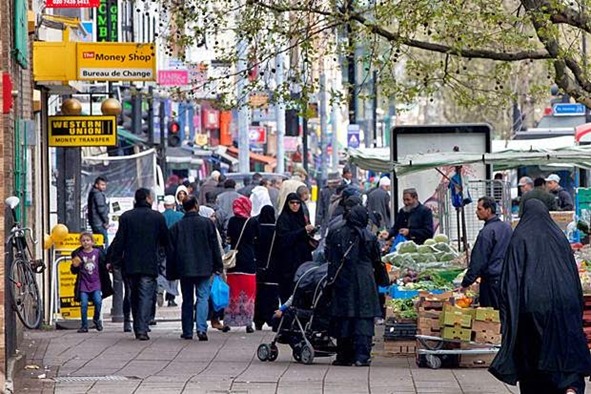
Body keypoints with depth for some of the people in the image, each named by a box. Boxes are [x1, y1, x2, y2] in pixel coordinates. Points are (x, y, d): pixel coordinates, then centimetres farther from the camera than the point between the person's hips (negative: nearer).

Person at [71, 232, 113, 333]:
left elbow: (103, 267, 11)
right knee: (84, 304, -7)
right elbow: (74, 271, 3)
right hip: (83, 283, 0)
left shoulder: (98, 252, 3)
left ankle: (96, 319, 14)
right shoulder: (78, 254, 1)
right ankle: (84, 325, 5)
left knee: (98, 301, -13)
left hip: (96, 283, 0)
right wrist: (75, 266, -16)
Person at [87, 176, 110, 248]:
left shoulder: (93, 193, 17)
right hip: (99, 223, -10)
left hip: (94, 223, 10)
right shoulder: (98, 194, -14)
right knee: (104, 241, -10)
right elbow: (101, 209, -18)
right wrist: (106, 221, -9)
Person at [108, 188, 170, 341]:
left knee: (134, 296, 14)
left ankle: (137, 328, 19)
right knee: (146, 296, -3)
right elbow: (166, 241, 5)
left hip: (130, 265, 2)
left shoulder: (126, 217, 2)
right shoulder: (158, 217, 0)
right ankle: (142, 329, -14)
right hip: (149, 265, -2)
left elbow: (119, 241, 0)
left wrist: (114, 260, 5)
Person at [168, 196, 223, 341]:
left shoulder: (176, 226, 2)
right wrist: (218, 266, 7)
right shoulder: (207, 223, -3)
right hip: (204, 268, -2)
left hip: (184, 269, 2)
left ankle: (187, 331, 12)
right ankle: (201, 328, -17)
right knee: (203, 297, -1)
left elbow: (172, 250, 4)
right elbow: (214, 246, 0)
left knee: (187, 300, 11)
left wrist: (172, 272, 10)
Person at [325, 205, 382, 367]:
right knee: (364, 318, -1)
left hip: (341, 280, 2)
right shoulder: (369, 238, -4)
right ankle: (362, 356, -8)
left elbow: (329, 257, 4)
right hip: (364, 282, -2)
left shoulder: (335, 235, 1)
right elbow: (376, 261, 5)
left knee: (343, 318, 7)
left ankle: (344, 356, 9)